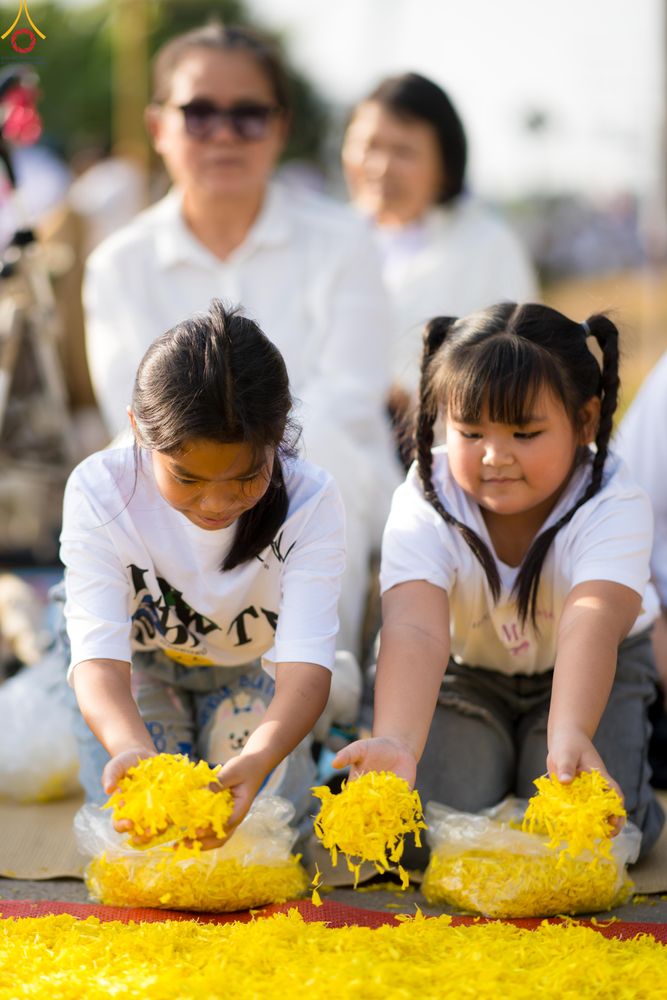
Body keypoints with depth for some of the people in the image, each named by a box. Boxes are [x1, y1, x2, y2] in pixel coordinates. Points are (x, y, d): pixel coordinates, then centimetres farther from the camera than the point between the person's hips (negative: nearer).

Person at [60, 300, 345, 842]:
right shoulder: (100, 491, -33)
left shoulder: (309, 502, -33)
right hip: (141, 658, 0)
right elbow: (99, 655, -40)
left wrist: (259, 758, -63)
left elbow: (305, 659, -40)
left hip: (255, 660, 0)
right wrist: (130, 749, -63)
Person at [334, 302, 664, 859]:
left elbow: (592, 623, -48)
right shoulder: (423, 510, -29)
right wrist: (396, 743, -65)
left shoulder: (614, 506, -30)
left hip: (588, 672, -1)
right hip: (467, 669, 1)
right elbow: (416, 631, -45)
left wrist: (569, 735, -68)